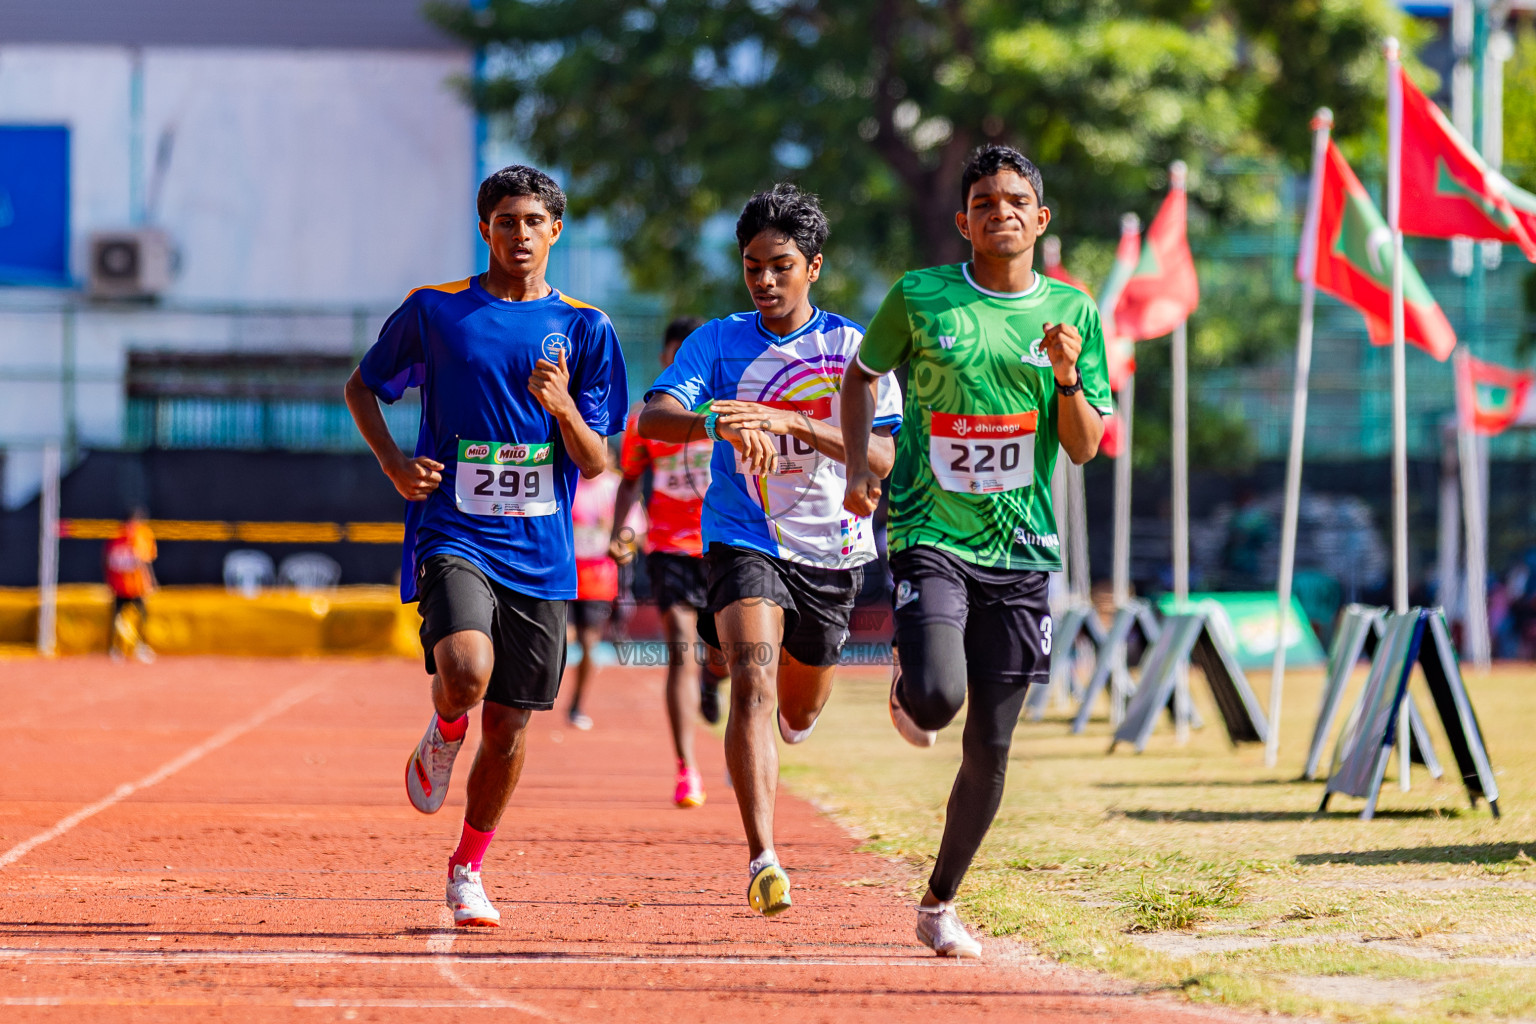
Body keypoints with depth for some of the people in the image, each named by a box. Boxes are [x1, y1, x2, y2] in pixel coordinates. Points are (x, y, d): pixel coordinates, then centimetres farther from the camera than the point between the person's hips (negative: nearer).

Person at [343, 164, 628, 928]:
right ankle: (444, 735, 9)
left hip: (539, 551, 2)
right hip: (452, 532, -2)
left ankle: (468, 870, 24)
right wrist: (394, 463, -1)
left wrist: (562, 407, -18)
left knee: (510, 722, 5)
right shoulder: (433, 310, 2)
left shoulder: (584, 328, 5)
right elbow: (362, 387, 17)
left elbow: (595, 464, 3)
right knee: (465, 672, -28)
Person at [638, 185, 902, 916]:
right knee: (754, 683, -25)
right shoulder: (719, 341, -3)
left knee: (799, 712, 18)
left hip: (830, 551, 2)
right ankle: (762, 860, -31)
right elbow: (653, 418, -17)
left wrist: (790, 422, -28)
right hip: (744, 543, -2)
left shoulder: (852, 348, -3)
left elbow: (882, 456, -14)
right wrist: (721, 422, -38)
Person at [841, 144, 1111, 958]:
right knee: (939, 698, -26)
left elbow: (1085, 449, 5)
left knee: (988, 750, 2)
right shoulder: (919, 298, -1)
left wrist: (1067, 376, -13)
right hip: (930, 537, -2)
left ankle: (938, 905, 20)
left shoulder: (1072, 314, 5)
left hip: (1020, 553, 2)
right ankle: (908, 686, 13)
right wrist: (857, 463, 2)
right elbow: (862, 374, 16)